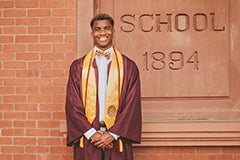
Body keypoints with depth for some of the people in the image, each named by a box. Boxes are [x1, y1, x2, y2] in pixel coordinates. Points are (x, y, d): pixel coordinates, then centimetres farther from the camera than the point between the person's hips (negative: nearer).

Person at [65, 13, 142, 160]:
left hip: (117, 139, 0)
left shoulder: (129, 67, 3)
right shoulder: (78, 66, 5)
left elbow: (132, 105, -2)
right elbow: (73, 104, 0)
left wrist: (113, 134, -9)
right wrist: (91, 133, -9)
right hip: (87, 140, 1)